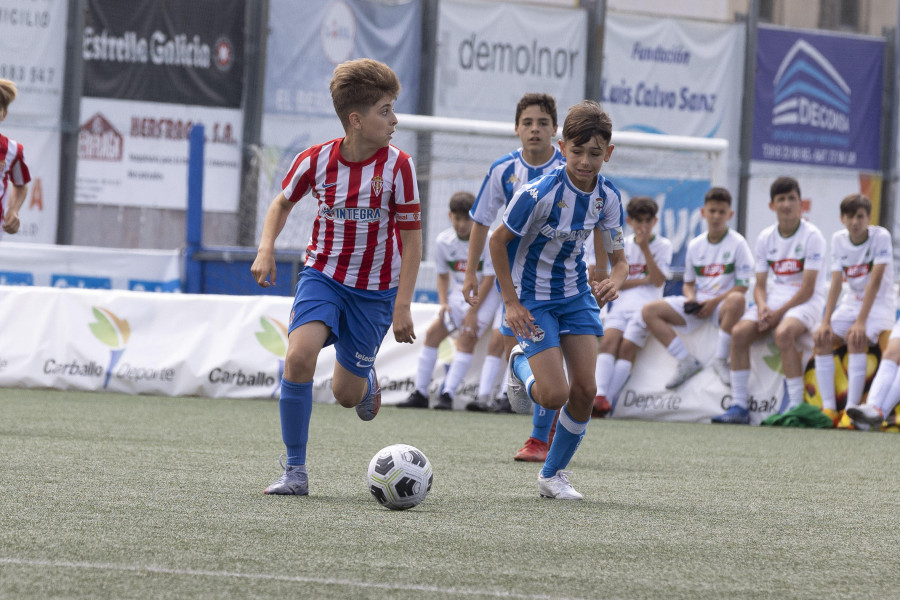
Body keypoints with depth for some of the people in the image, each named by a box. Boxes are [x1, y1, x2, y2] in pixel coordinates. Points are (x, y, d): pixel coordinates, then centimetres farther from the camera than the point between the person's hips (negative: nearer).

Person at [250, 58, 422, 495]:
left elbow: (411, 238, -7)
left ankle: (367, 380, 46)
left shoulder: (398, 166, -13)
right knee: (299, 356, -25)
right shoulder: (316, 160, -10)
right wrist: (266, 249, -6)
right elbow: (283, 202, 11)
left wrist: (402, 305, -12)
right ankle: (295, 471, -13)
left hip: (375, 288, 0)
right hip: (323, 274, 0)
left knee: (346, 394, 4)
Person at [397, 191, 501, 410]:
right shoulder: (443, 241, -7)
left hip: (485, 296, -5)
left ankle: (448, 395, -22)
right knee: (433, 332, -4)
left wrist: (473, 312, -18)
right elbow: (443, 275, 7)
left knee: (467, 338, -20)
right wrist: (443, 304, -7)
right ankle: (420, 394, 2)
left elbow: (488, 279, -18)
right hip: (459, 296, 5)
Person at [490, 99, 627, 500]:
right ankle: (520, 364, 22)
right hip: (532, 299, -5)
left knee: (584, 390, -3)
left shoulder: (607, 196, -8)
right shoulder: (540, 193, -25)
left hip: (576, 295, 5)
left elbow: (618, 257, 2)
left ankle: (553, 475, 16)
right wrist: (512, 302, -15)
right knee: (555, 395, -14)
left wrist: (613, 281, -22)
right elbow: (498, 241, -14)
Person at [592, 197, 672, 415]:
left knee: (627, 346, -21)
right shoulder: (623, 245, 16)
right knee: (608, 340, -23)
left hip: (646, 304, -3)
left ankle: (606, 401, -27)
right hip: (621, 301, 3)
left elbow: (659, 281, -5)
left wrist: (645, 248, -9)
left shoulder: (663, 246, 7)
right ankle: (599, 395, -36)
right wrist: (644, 280, -3)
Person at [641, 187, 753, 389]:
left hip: (722, 304, -5)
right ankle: (687, 361, -16)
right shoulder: (695, 245, 11)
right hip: (697, 304, 5)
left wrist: (713, 302, -16)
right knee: (649, 311, -14)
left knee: (736, 300, -41)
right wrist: (690, 298, -6)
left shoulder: (737, 243, -3)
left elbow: (742, 286, -8)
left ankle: (720, 360, -25)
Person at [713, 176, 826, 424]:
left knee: (783, 333, -36)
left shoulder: (812, 236, -9)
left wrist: (777, 313, -19)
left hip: (806, 302, -6)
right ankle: (739, 406, -14)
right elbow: (760, 285, 9)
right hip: (775, 298, 6)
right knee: (739, 332, -18)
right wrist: (762, 307, -13)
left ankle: (796, 406, -30)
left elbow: (808, 289, -14)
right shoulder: (766, 238, 8)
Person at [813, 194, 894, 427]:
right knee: (822, 338, -16)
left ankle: (851, 410, -33)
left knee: (856, 339, -31)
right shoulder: (839, 239, -2)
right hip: (851, 302, 5)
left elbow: (875, 282, -23)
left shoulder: (881, 237, -16)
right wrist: (826, 322, -18)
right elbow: (836, 283, -6)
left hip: (879, 303, -5)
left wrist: (861, 322, -30)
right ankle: (829, 409, -15)